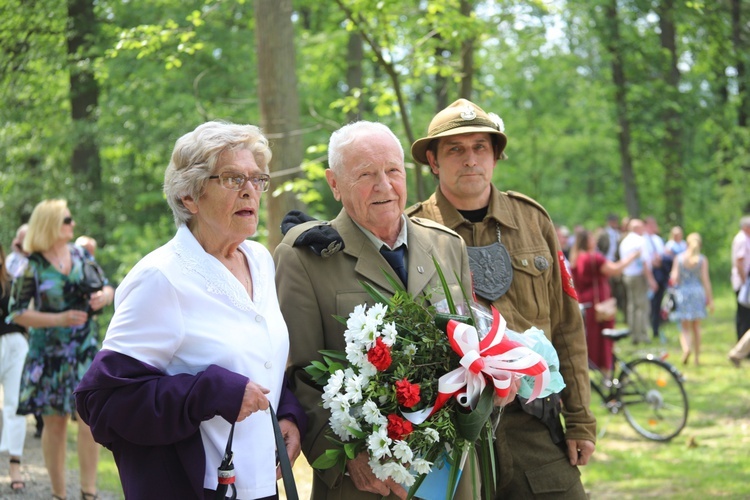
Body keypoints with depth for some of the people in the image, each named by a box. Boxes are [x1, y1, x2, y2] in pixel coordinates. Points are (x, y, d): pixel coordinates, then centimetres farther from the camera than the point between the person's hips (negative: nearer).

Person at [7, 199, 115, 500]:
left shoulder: (80, 254, 5)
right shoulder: (31, 266, -7)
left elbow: (108, 288, 13)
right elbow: (17, 313, -9)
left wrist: (104, 296, -11)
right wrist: (60, 319, -18)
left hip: (85, 349, 3)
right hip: (49, 353, -3)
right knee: (55, 423, 4)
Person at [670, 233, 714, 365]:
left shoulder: (679, 258, -1)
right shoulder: (702, 259, -3)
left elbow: (674, 278, -5)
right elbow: (705, 279, -5)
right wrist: (710, 299, -1)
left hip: (682, 291, 0)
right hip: (698, 291, 0)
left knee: (685, 327, 4)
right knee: (696, 327, 13)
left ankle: (686, 348, -25)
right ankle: (697, 358, 16)